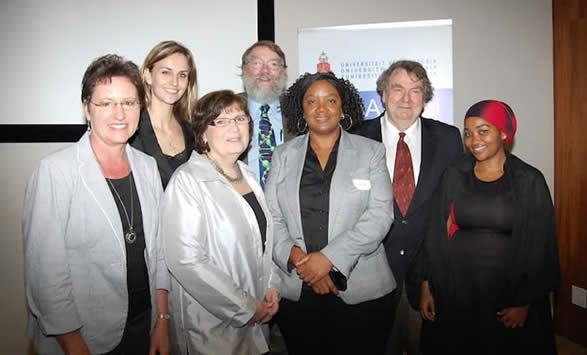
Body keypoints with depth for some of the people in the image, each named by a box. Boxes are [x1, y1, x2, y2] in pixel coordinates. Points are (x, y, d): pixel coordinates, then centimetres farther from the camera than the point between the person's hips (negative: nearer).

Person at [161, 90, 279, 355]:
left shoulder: (248, 176, 6)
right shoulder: (187, 181, -17)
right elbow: (186, 261, -23)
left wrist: (271, 287, 1)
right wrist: (246, 308, -17)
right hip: (211, 324, -6)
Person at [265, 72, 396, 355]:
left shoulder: (371, 152, 2)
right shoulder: (283, 156, 7)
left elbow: (379, 215, -8)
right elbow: (271, 219, 2)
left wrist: (327, 258, -15)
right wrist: (298, 259, -14)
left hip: (361, 292, -1)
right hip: (295, 291, 2)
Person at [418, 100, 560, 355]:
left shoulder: (529, 181, -5)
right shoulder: (454, 176, -1)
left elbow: (540, 247, -3)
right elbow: (436, 235, 2)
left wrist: (525, 302, -4)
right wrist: (427, 286, 0)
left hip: (508, 292, -1)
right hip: (455, 292, 2)